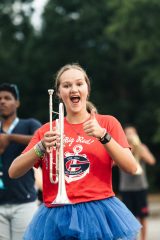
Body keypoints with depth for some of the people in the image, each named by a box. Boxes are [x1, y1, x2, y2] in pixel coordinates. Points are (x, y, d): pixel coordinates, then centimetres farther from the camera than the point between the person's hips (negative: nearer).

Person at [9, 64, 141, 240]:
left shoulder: (107, 123, 6)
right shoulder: (46, 131, 10)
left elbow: (131, 168, -4)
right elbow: (13, 172, 3)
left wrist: (103, 136, -15)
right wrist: (41, 148, -12)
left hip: (98, 214, -1)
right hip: (57, 218, 1)